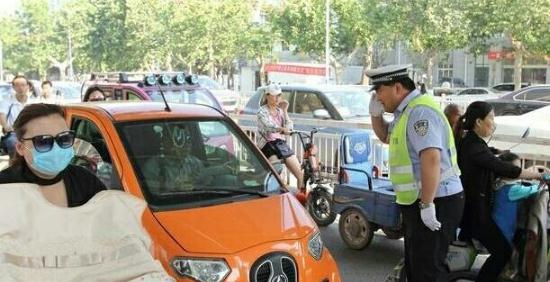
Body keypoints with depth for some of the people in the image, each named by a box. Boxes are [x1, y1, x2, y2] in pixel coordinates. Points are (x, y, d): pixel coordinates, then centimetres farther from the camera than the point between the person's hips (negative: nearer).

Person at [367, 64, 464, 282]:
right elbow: (386, 137, 31)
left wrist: (427, 205, -28)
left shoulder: (420, 111, -19)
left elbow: (431, 158, -29)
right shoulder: (406, 111, 14)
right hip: (417, 202, 11)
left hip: (437, 203, -11)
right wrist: (375, 114, 12)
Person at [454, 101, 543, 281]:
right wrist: (538, 175, -16)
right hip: (475, 209, -11)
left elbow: (492, 170, 13)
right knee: (502, 251, -8)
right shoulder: (474, 146, -23)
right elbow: (503, 169, -26)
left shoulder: (468, 141, 9)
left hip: (469, 205, 11)